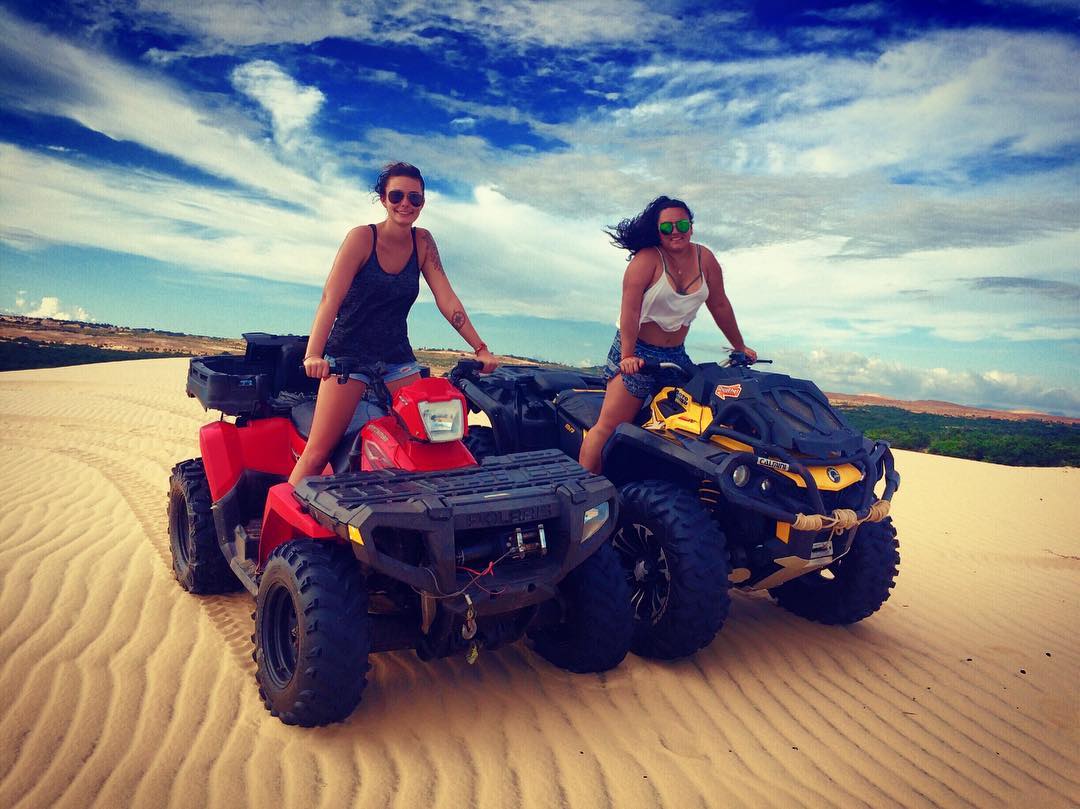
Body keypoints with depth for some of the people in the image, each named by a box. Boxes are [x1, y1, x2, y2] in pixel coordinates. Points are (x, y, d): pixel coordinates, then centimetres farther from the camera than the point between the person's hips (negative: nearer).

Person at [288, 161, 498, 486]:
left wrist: (480, 349, -8)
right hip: (348, 355, -4)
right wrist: (313, 355, -32)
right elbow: (330, 299, -19)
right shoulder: (362, 237, -11)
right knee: (318, 453, -10)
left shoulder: (422, 241, 2)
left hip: (398, 358, 4)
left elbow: (446, 299, -1)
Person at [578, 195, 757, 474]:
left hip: (676, 355, 6)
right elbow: (630, 310, -19)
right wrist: (627, 356, -26)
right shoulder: (648, 258, -14)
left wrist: (740, 348, 14)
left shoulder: (704, 258, 3)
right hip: (637, 352, -6)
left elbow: (720, 306, 10)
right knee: (609, 427, -7)